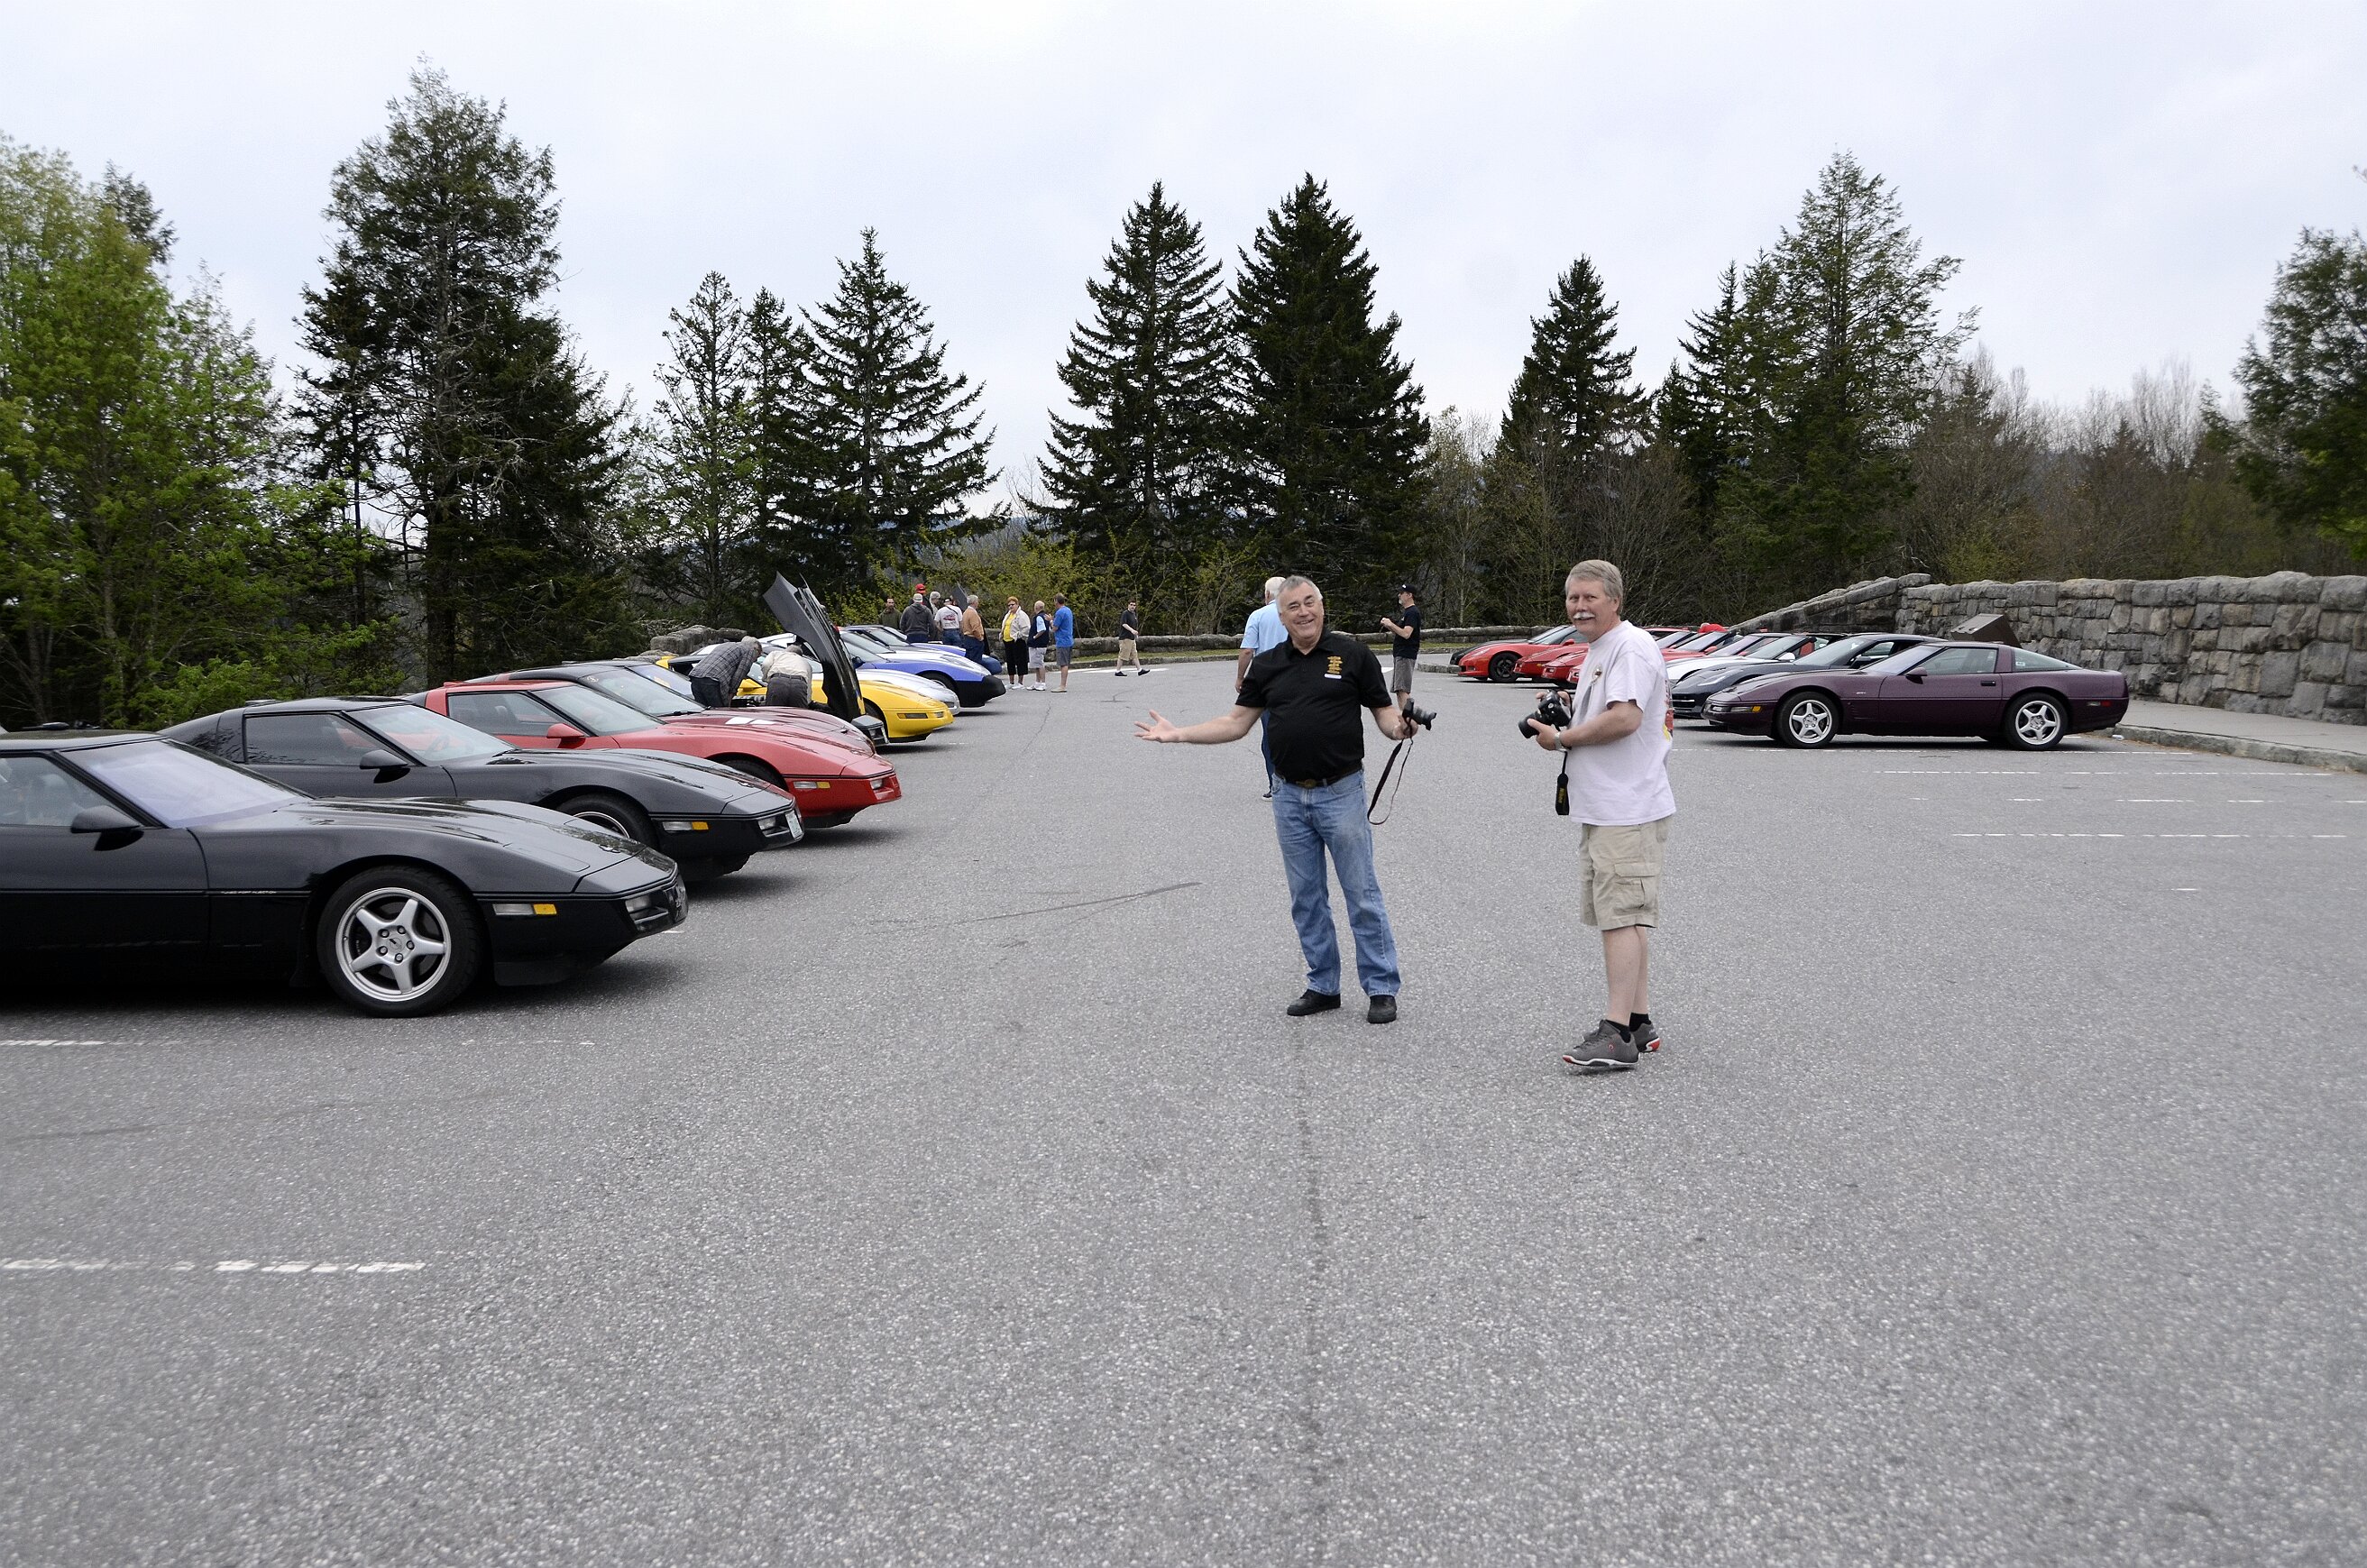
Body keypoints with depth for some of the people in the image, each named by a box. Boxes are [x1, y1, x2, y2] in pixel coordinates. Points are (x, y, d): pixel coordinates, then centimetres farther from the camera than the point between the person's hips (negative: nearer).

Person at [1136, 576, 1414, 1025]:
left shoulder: (1352, 654, -3)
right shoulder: (1267, 665, 7)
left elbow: (1383, 711, -2)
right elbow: (1236, 723, 10)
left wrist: (1399, 726, -24)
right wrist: (1177, 734, 3)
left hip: (1340, 792, -4)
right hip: (1290, 797, 4)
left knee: (1362, 895, 0)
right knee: (1307, 899, 11)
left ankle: (1381, 988, 10)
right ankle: (1323, 986, 22)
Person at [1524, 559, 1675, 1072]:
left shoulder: (1632, 647, -13)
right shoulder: (1597, 651, 20)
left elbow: (1624, 718, -25)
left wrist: (1562, 738, -14)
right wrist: (1564, 712, 10)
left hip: (1628, 811, -11)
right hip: (1602, 809, 11)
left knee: (1621, 916, -12)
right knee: (1620, 917, 14)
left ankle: (1617, 1033, -12)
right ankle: (1638, 1021, 21)